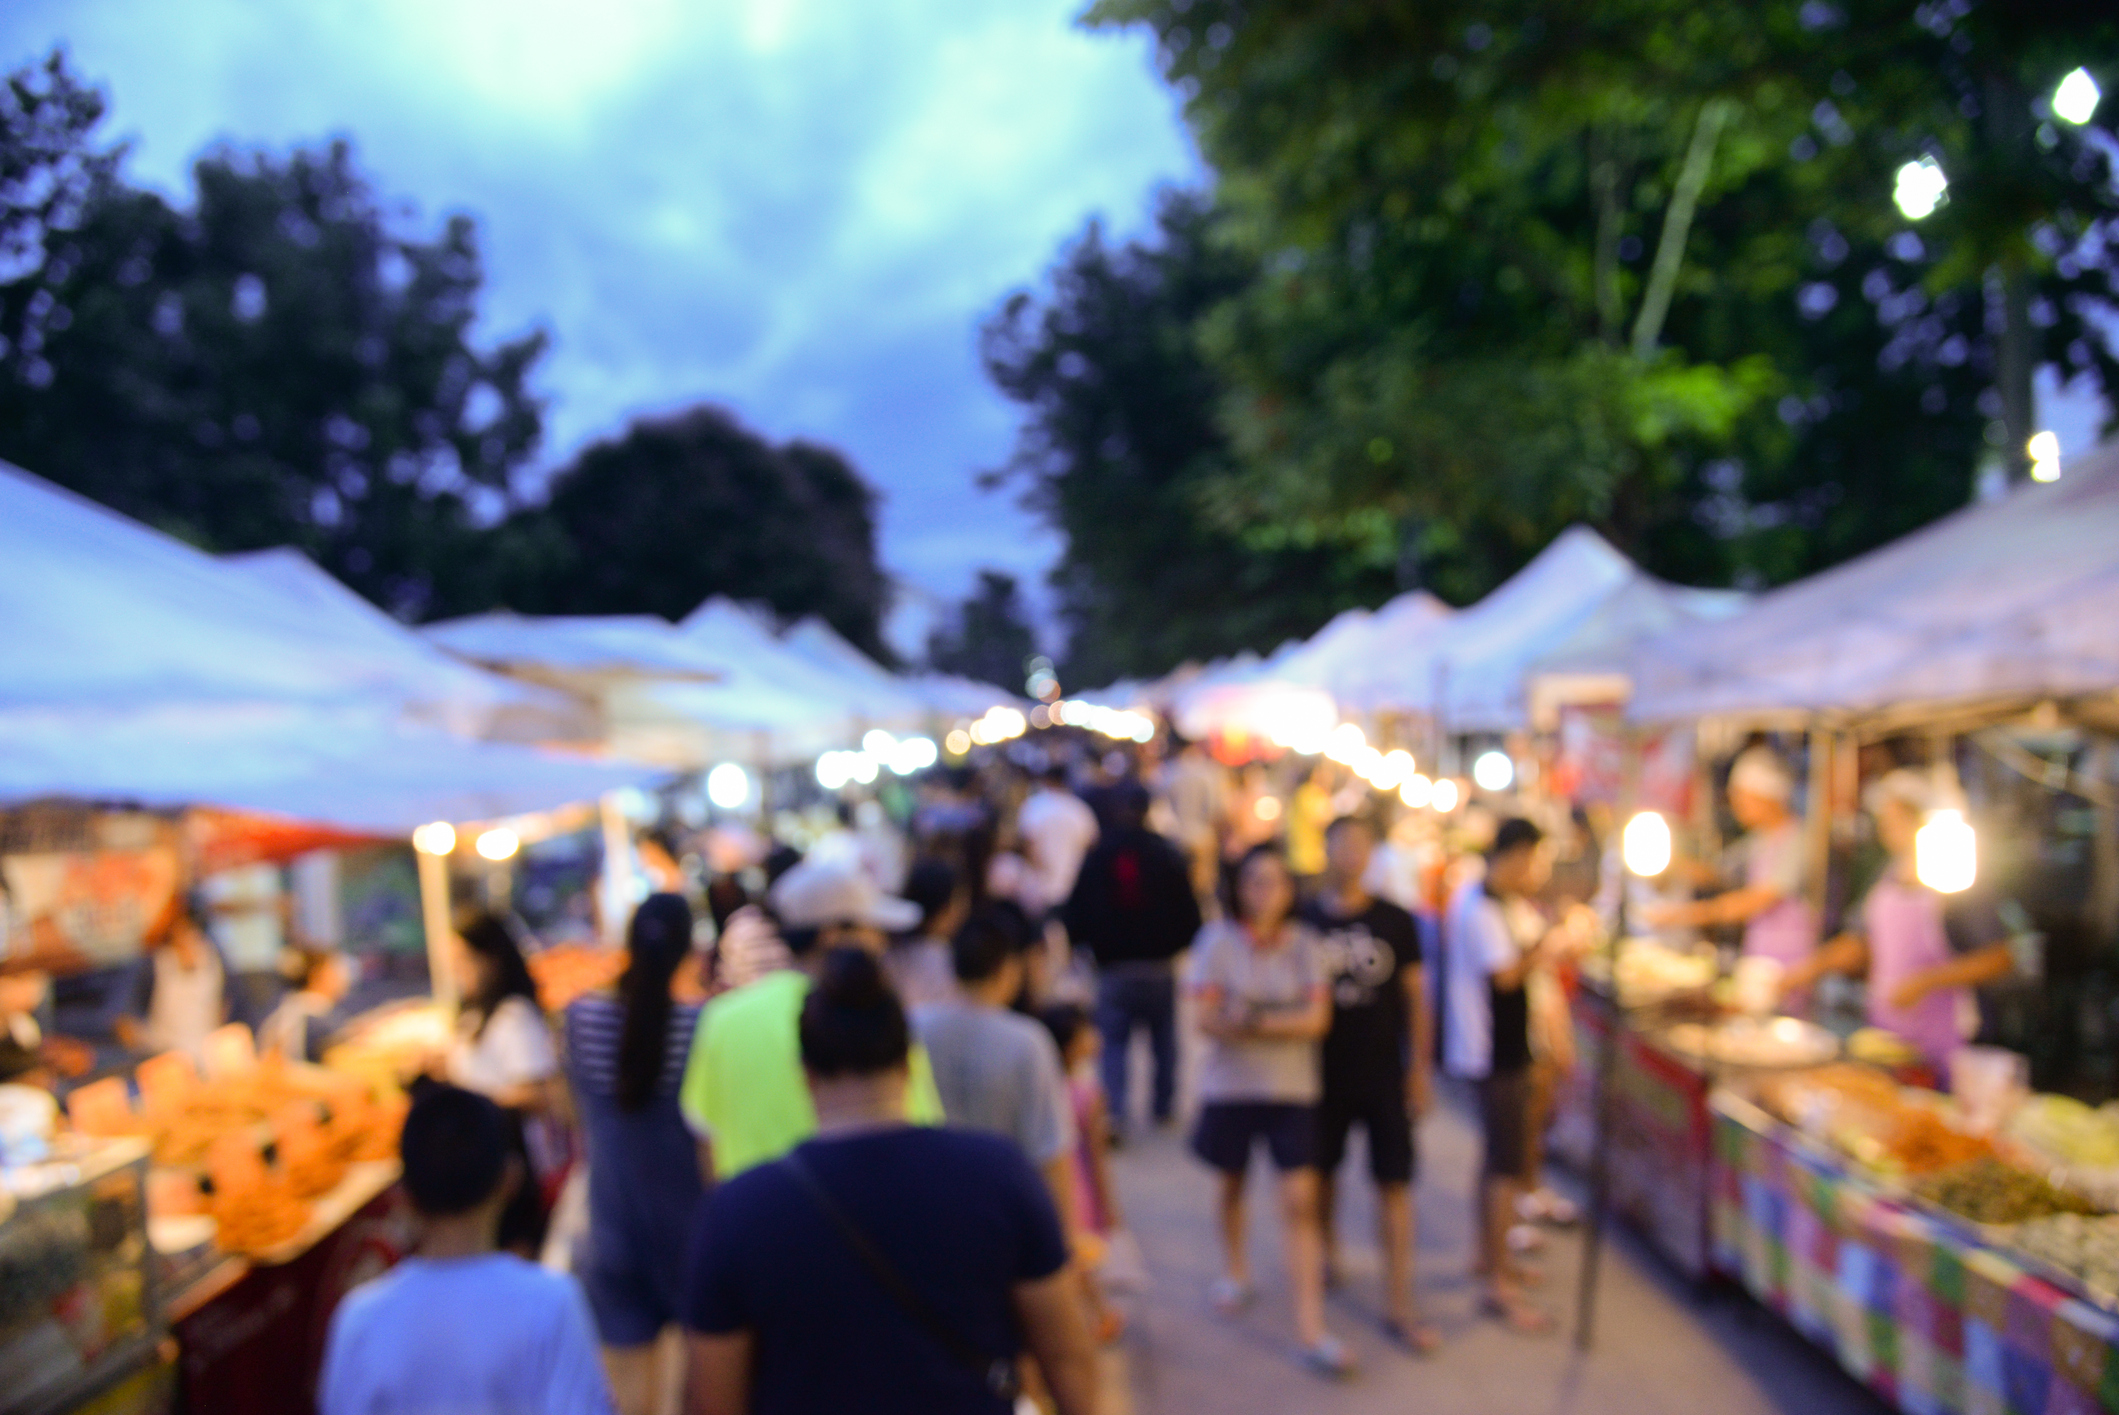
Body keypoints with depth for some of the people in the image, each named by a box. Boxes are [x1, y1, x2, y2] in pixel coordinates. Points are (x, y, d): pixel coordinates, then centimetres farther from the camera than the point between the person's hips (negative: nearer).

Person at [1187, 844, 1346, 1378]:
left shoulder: (1304, 943, -2)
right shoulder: (1218, 940, -5)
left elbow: (1317, 1018, -9)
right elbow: (1206, 1017, -12)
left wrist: (1254, 1022, -21)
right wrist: (1285, 1023, -25)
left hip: (1292, 1088, 0)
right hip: (1229, 1085, 0)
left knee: (1300, 1201, -7)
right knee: (1232, 1183, 19)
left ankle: (1311, 1327, -4)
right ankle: (1235, 1270, 46)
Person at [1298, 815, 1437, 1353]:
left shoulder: (1396, 922, -3)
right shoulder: (1304, 920, -4)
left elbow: (1414, 996, 4)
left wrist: (1420, 1067, 2)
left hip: (1385, 1074, 0)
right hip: (1325, 1072, 0)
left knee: (1394, 1186, 0)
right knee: (1323, 1172, 16)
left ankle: (1399, 1308, 7)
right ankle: (1325, 1250, 44)